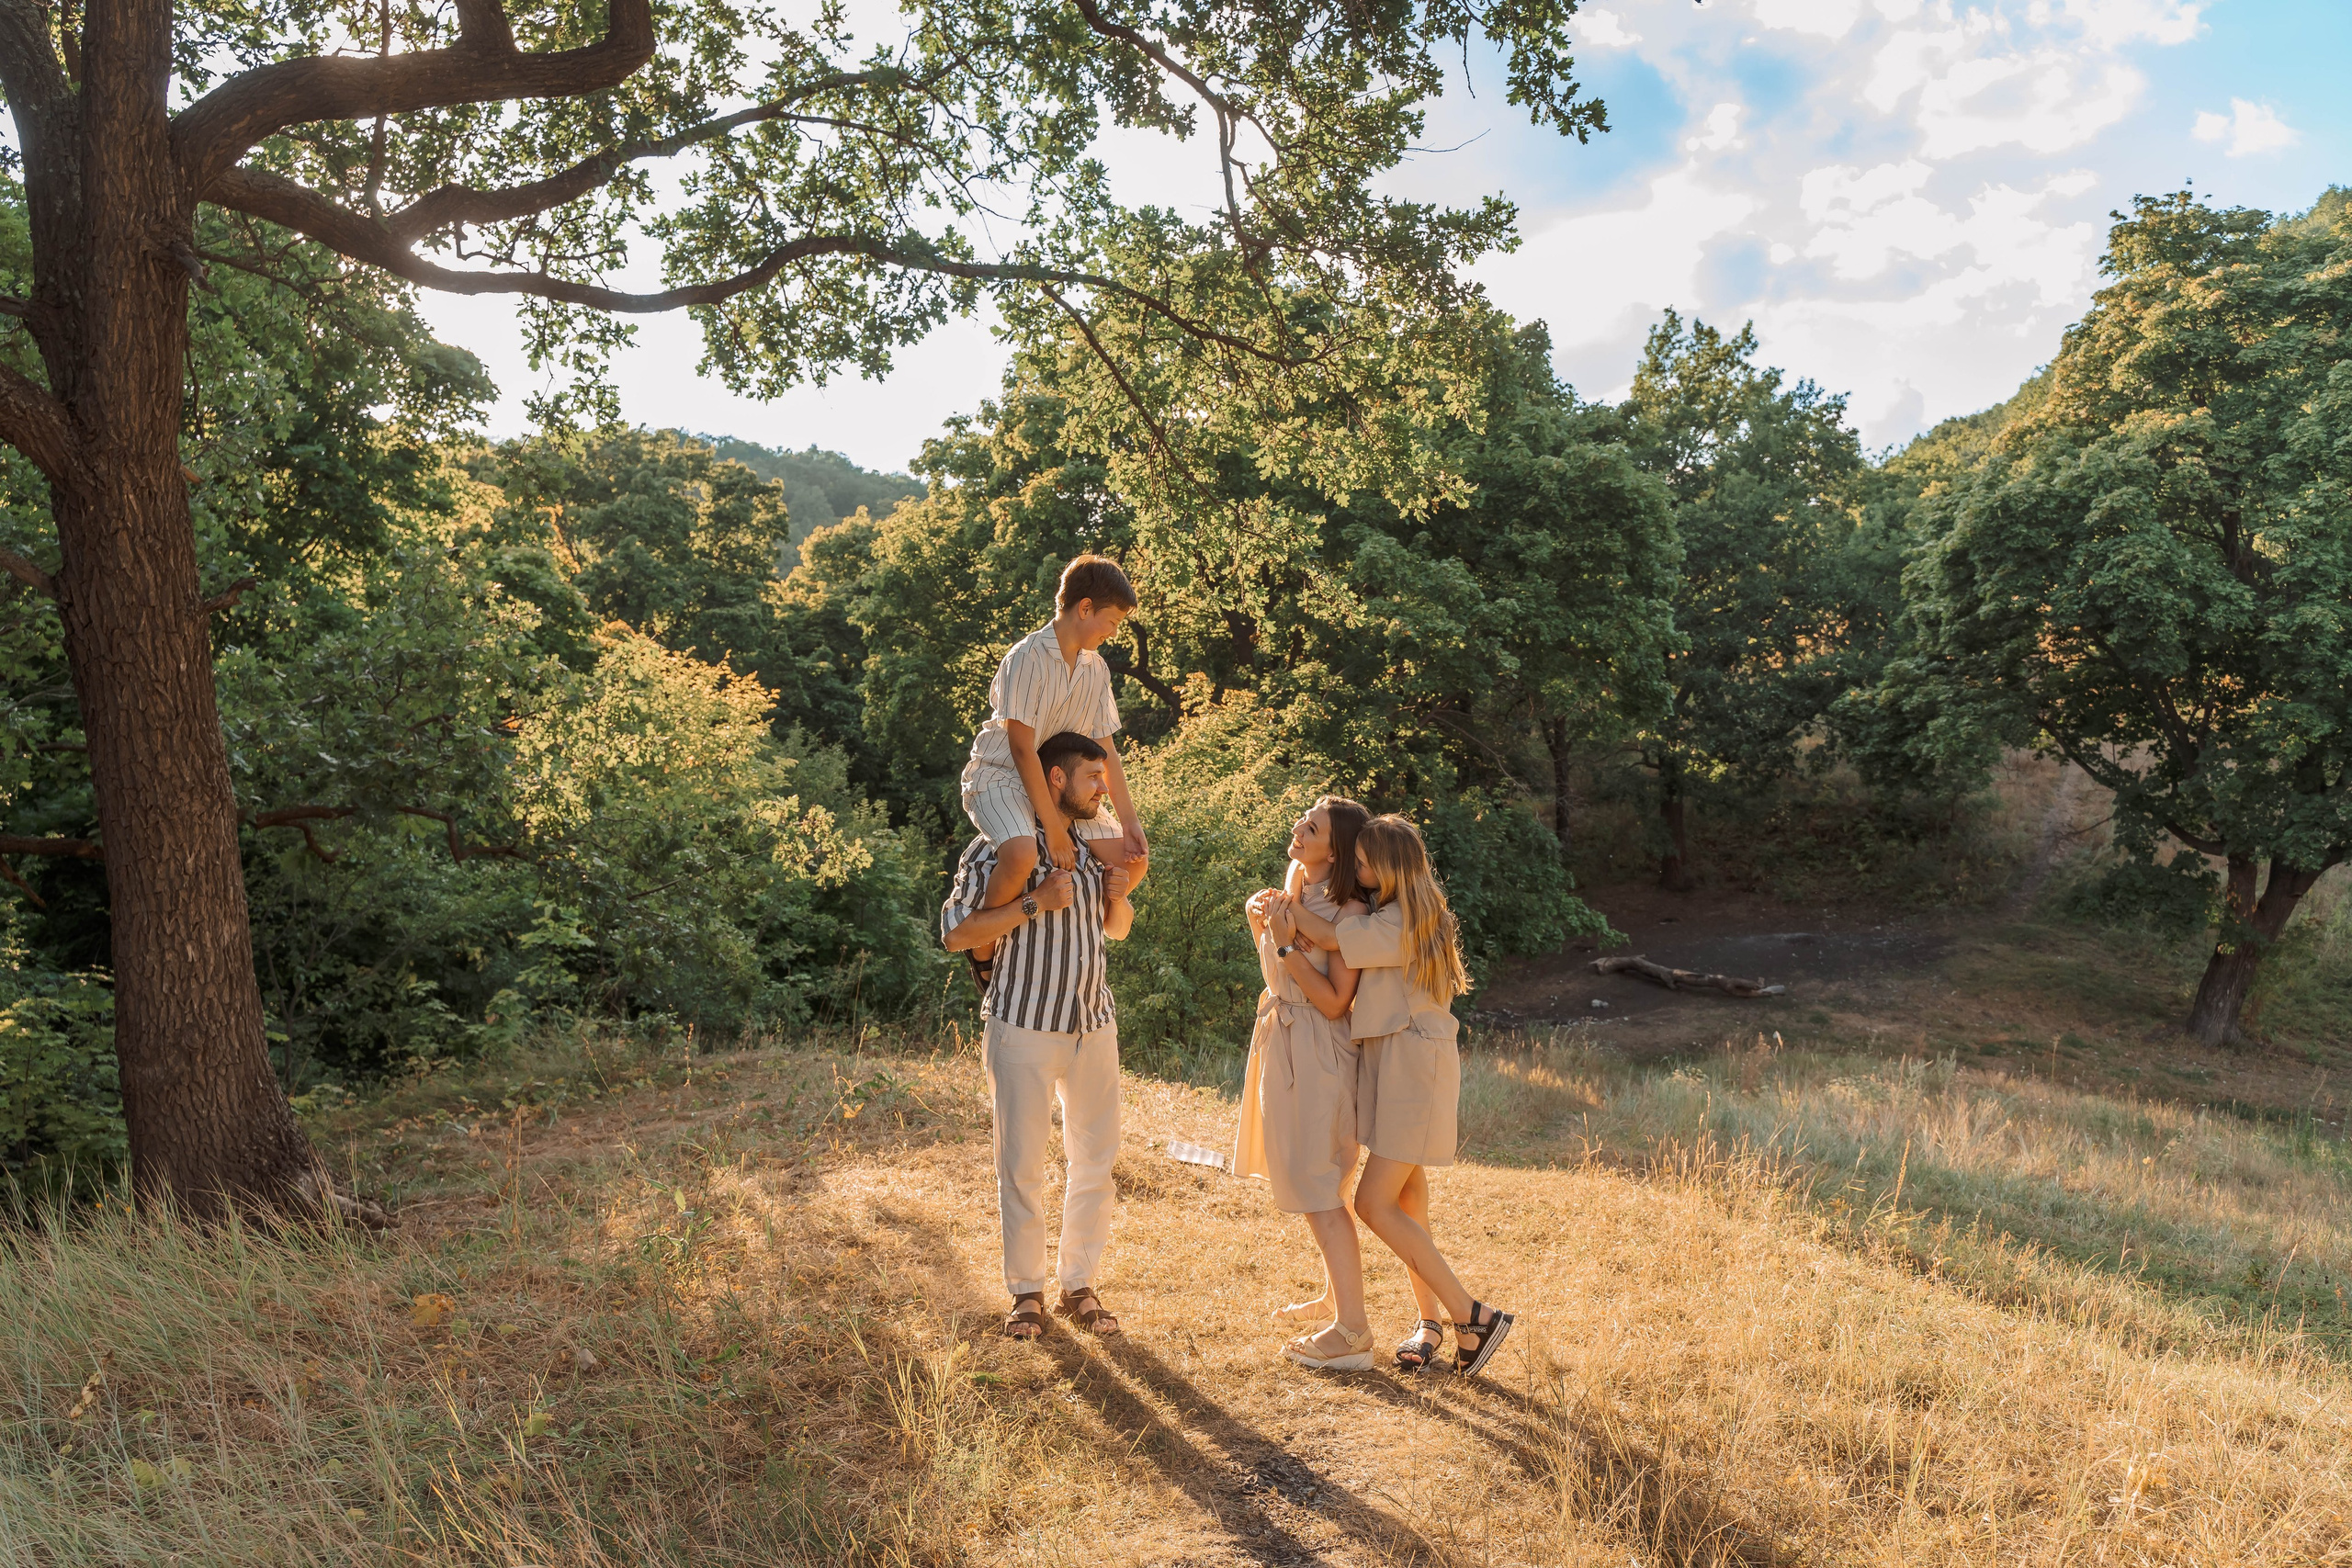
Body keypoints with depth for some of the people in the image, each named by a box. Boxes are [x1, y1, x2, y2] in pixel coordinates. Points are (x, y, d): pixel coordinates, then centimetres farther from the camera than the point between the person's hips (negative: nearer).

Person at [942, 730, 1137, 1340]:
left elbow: (1117, 930, 22)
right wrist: (1035, 903, -21)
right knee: (1021, 1164, 3)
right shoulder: (999, 847, -8)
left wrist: (1119, 894, 0)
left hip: (1093, 1026, 6)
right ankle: (1027, 1291, 19)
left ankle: (1080, 1284, 23)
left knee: (1096, 1160, 9)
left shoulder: (1094, 846, 11)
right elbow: (957, 933, -14)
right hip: (1025, 1030, -5)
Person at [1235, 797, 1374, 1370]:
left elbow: (1334, 1002, -19)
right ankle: (1335, 1295, 35)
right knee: (1320, 1182, 20)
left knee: (1319, 1190, -6)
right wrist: (1257, 922, 3)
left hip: (1317, 1054, -9)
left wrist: (1287, 941, -24)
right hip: (1282, 1043, 9)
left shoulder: (1348, 911, -17)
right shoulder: (1294, 890, 8)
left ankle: (1352, 1332, 0)